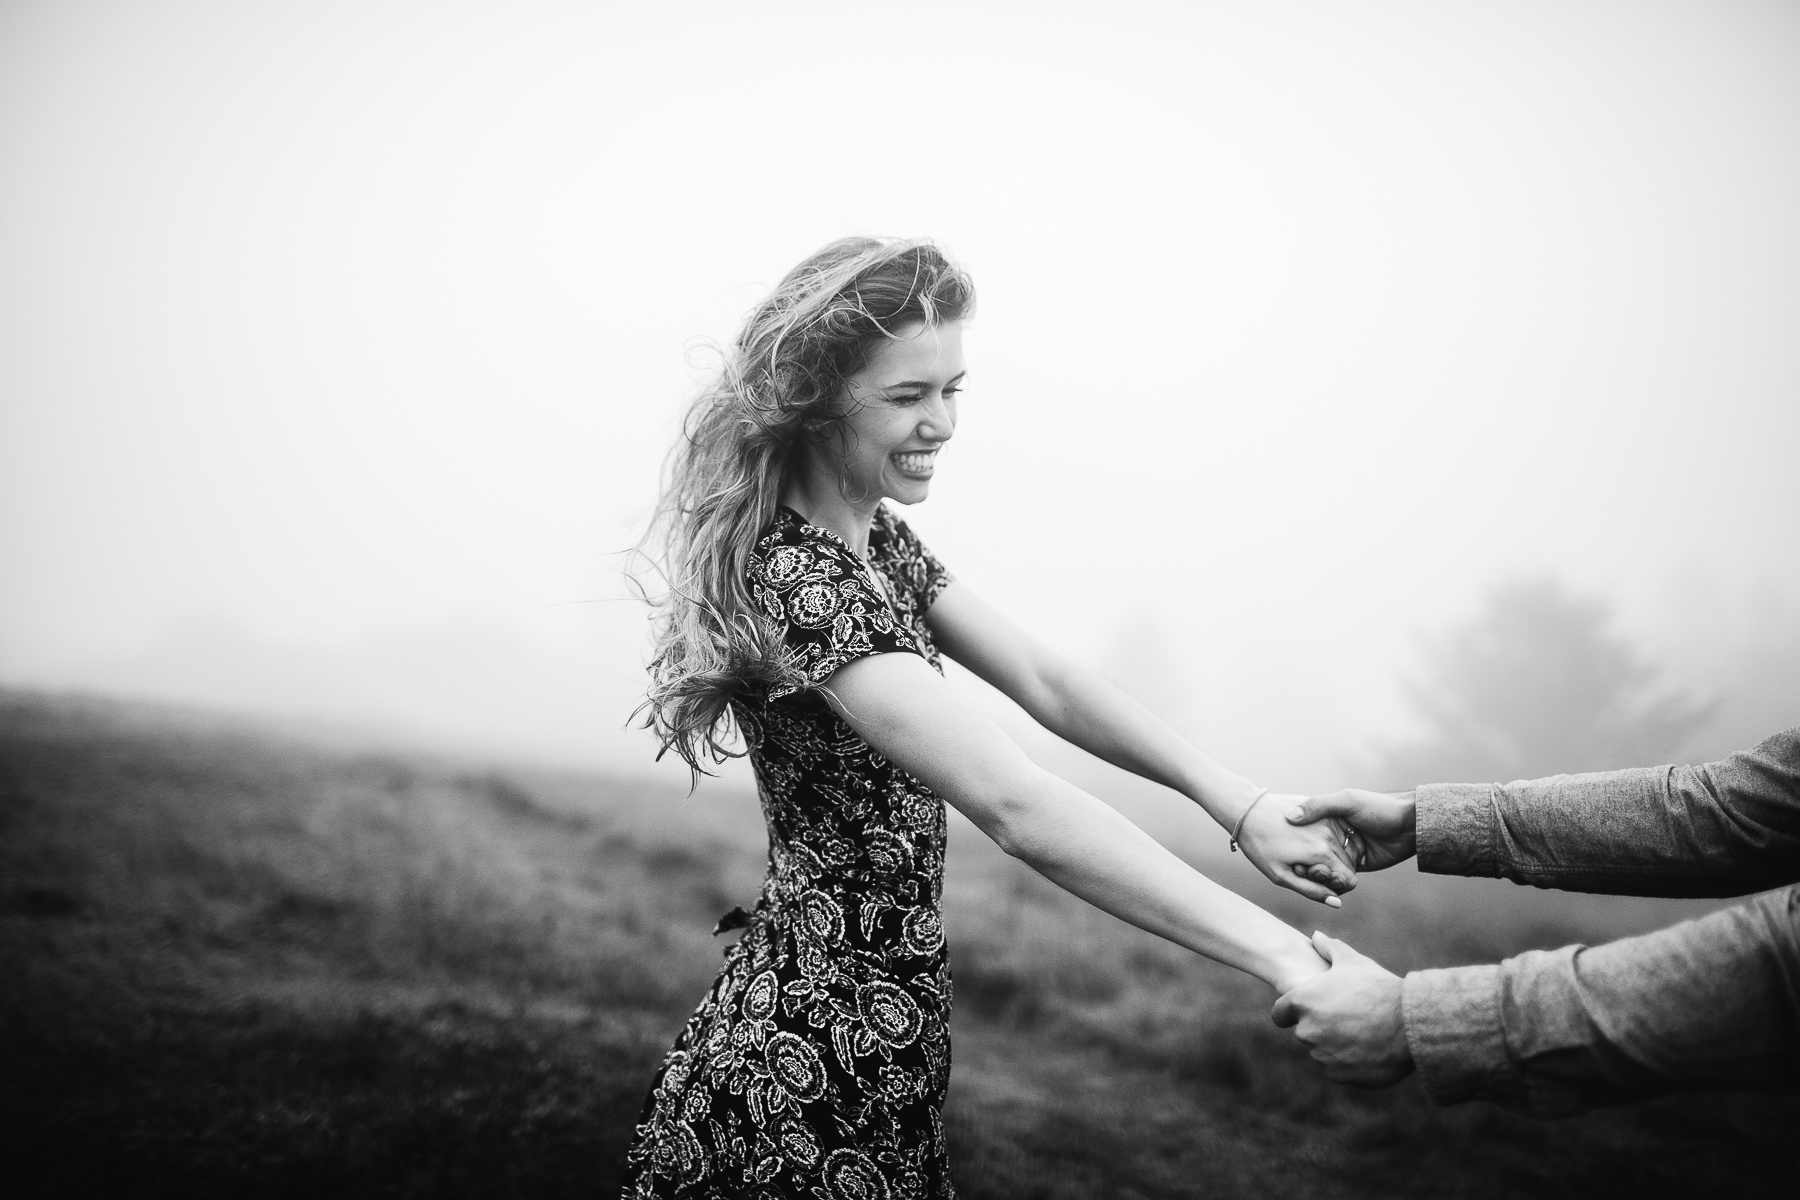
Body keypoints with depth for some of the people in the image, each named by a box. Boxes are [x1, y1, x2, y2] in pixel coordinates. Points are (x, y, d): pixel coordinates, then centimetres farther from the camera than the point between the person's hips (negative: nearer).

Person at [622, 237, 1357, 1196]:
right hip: (829, 1039, -9)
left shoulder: (876, 538, 4)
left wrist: (1241, 803, -12)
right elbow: (1017, 810, -33)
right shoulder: (797, 578, -26)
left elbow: (1045, 683, 0)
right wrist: (1283, 956, -32)